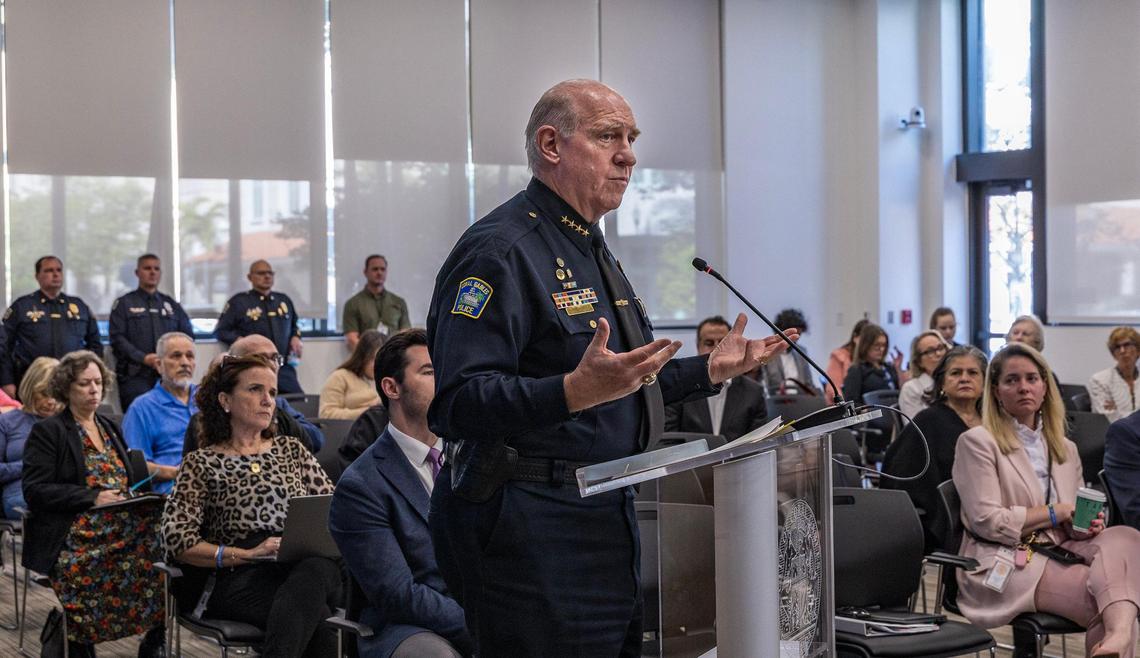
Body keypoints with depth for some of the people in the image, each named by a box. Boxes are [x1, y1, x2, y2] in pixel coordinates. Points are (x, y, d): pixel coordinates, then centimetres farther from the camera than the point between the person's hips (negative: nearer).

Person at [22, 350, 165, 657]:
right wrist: (93, 497, -15)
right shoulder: (47, 431, 4)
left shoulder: (110, 428, 24)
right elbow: (36, 491, -6)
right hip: (75, 534, -6)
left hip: (123, 523, 6)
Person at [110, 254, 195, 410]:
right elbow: (117, 338, 0)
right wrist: (143, 358, -13)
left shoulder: (172, 304, 21)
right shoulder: (124, 304, 10)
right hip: (135, 375, -3)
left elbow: (187, 334, 16)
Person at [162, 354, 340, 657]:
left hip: (310, 566, 4)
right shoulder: (201, 464, 12)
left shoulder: (291, 450, 23)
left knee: (313, 571, -38)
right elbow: (177, 540, 0)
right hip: (243, 578, -3)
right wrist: (248, 554, -11)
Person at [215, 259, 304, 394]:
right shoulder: (238, 302, 5)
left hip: (284, 368, 4)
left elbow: (294, 326, 34)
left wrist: (296, 337, 11)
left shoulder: (284, 300, 20)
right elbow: (221, 331, 6)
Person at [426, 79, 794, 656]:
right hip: (528, 527, -10)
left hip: (604, 517, 10)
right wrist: (575, 390, -38)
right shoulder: (500, 251, -15)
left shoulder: (590, 251, 19)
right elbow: (457, 405, -26)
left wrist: (712, 370, 18)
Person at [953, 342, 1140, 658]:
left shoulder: (1065, 449, 23)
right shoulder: (977, 442, 3)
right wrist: (1057, 512, -4)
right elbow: (988, 521, -8)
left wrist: (1089, 524, -1)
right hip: (1005, 564, -6)